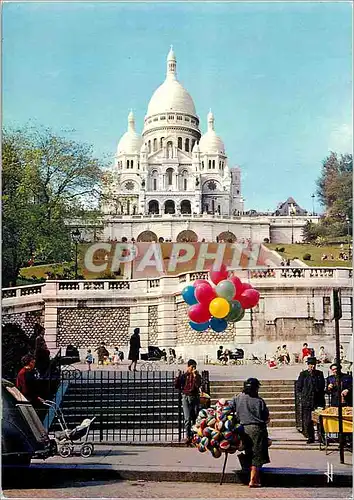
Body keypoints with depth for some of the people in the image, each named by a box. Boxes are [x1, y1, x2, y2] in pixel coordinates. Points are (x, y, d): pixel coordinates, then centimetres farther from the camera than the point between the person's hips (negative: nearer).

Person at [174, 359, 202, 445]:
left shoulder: (197, 375, 6)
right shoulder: (183, 376, 6)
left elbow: (198, 385, -11)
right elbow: (176, 386, 2)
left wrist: (195, 375, -16)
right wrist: (178, 376, -8)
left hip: (195, 397, 1)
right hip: (186, 397, -1)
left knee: (194, 418, 2)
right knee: (187, 418, -10)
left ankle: (193, 436, 9)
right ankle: (188, 436, -11)